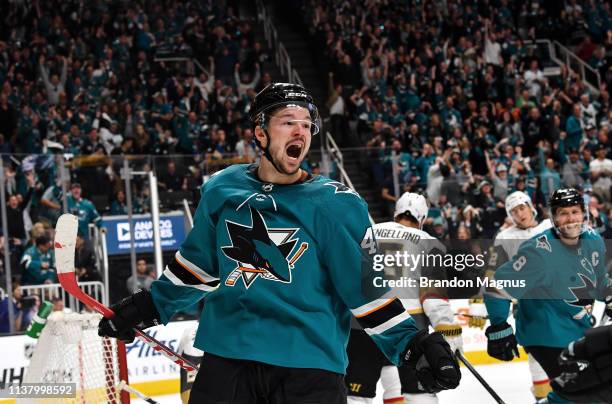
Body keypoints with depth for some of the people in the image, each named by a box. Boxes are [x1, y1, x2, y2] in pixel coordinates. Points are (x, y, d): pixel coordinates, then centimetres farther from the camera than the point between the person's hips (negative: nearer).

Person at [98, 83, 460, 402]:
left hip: (310, 367, -2)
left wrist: (412, 343, -11)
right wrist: (150, 306, 22)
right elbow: (199, 263, 19)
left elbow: (367, 286, -3)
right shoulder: (222, 191, 5)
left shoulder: (337, 204, -5)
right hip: (227, 357, 3)